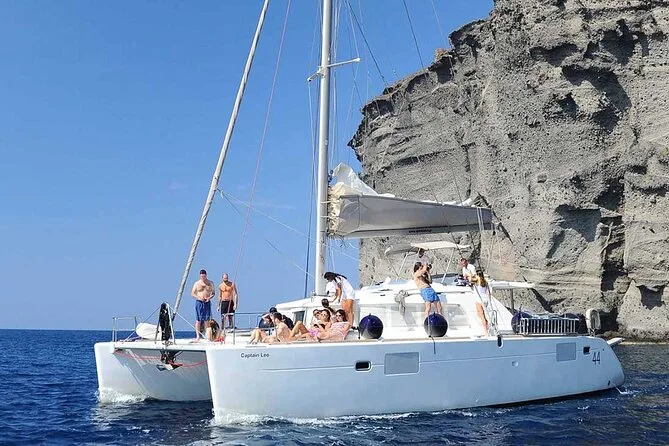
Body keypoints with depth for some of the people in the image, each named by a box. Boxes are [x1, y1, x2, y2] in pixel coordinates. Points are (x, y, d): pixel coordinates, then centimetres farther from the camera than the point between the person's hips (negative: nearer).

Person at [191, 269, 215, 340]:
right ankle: (198, 336, -2)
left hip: (207, 303, 1)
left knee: (207, 319, -1)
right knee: (198, 320, -3)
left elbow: (213, 293, 12)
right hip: (199, 302, -1)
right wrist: (198, 297, -12)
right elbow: (192, 293, 5)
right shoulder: (197, 283, 3)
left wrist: (210, 297, -9)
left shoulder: (210, 283, 7)